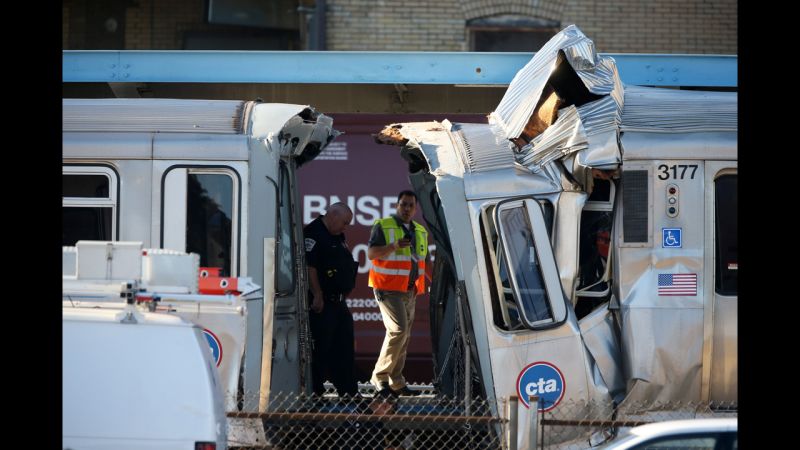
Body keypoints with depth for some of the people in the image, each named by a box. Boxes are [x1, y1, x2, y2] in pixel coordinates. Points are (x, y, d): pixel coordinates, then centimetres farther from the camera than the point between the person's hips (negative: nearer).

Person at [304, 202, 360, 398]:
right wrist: (318, 297, -23)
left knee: (344, 349, 11)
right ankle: (314, 392, -2)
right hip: (321, 304, -10)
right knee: (319, 349, -6)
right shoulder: (313, 234, -13)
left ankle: (350, 392, 16)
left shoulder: (338, 237, 18)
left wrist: (344, 295, 22)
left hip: (338, 302, 10)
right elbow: (309, 267, -21)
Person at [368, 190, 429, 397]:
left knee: (404, 336, 6)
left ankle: (396, 383, 11)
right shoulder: (383, 226, -6)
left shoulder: (420, 231, 16)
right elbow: (371, 253, -15)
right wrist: (394, 246, -27)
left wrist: (420, 286, 15)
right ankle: (380, 376, -9)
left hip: (410, 292, 7)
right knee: (398, 330, -18)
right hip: (389, 289, -7)